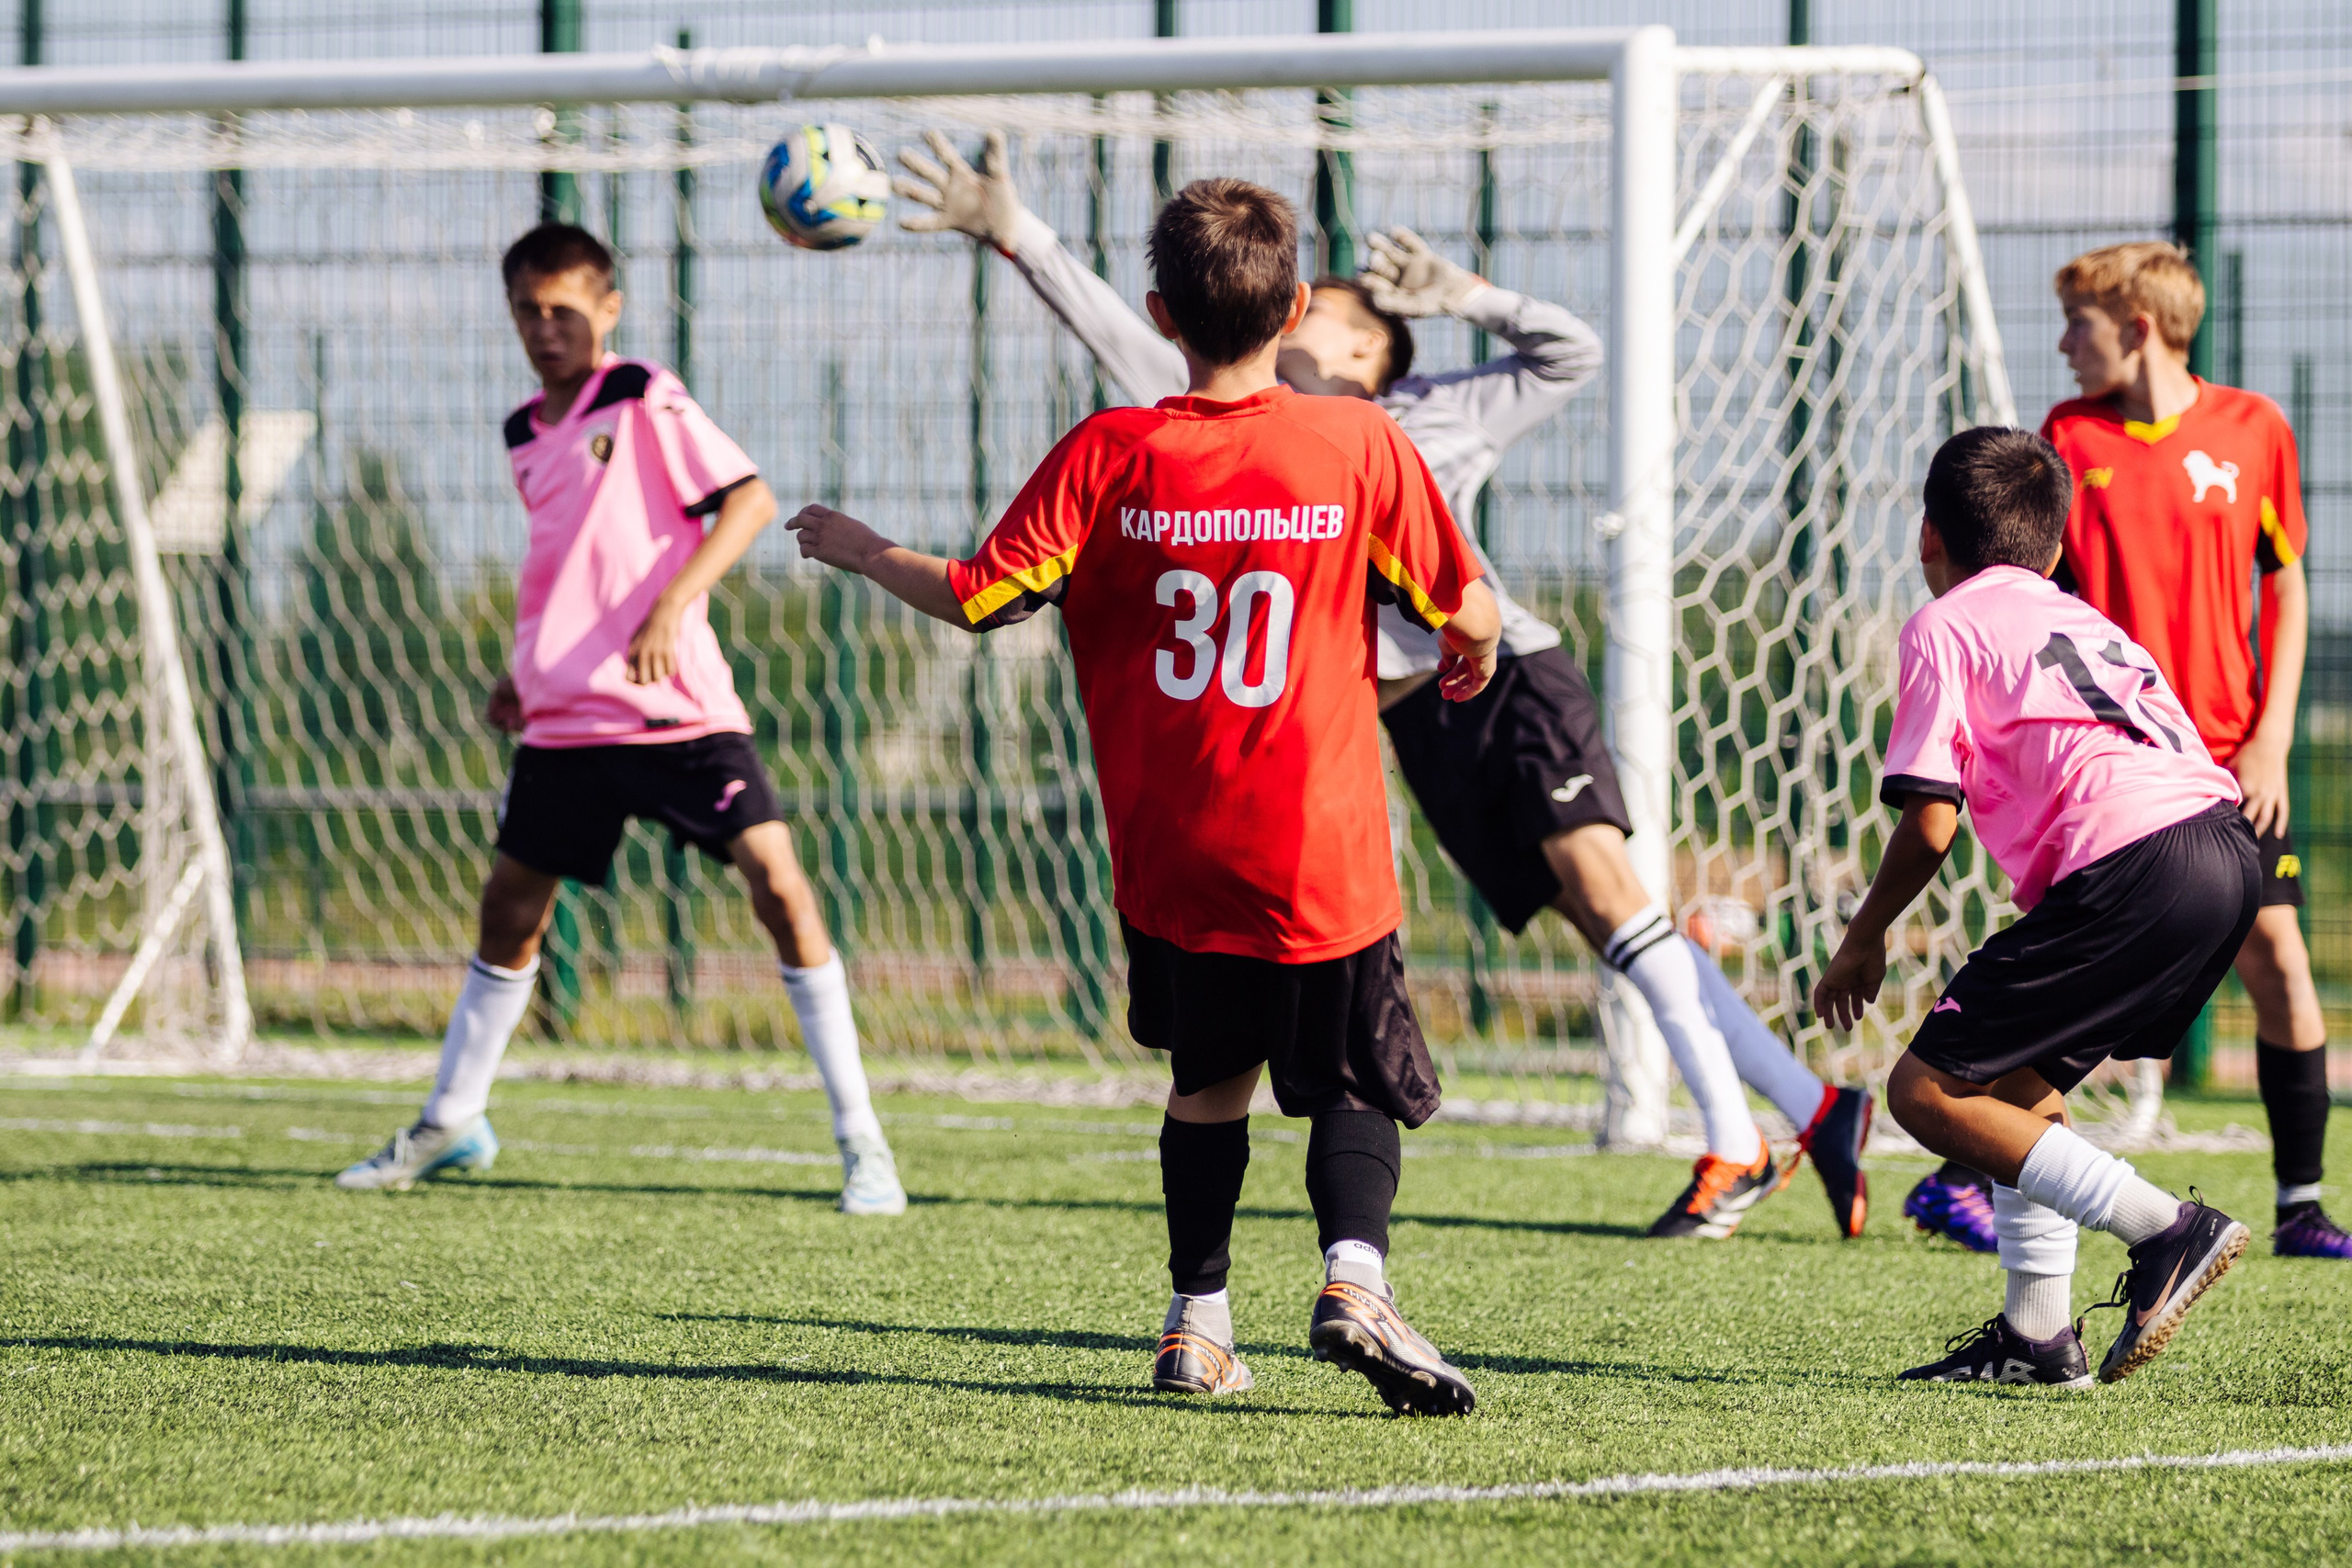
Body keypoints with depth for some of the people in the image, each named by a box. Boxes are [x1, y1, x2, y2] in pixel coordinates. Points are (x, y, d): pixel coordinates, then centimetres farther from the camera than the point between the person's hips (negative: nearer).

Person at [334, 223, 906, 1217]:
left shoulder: (645, 401, -5)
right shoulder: (526, 437, 14)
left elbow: (749, 499, -13)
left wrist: (673, 605, -23)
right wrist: (527, 671, 19)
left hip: (680, 709, -6)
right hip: (565, 721, 7)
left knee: (777, 884, -15)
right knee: (510, 903, 13)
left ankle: (861, 1142, -10)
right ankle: (452, 1124, 30)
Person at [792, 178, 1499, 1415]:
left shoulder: (1108, 456, -5)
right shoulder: (1359, 445, -6)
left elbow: (977, 598, -5)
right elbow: (1467, 615, -1)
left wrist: (860, 550, 13)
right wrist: (1471, 657, 23)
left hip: (1171, 860, 2)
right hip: (1323, 854, -2)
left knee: (1208, 1083, 20)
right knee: (1357, 1086, 7)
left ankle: (1198, 1323, 18)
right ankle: (1356, 1277, -17)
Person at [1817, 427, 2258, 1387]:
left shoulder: (1943, 626, 10)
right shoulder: (2086, 620, 32)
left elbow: (1930, 821, 0)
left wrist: (1864, 938, 16)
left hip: (2133, 867, -8)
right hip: (2228, 840, 8)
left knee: (1927, 1090, -3)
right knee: (2018, 1081, 24)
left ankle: (2164, 1230, -13)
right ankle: (2037, 1335, 21)